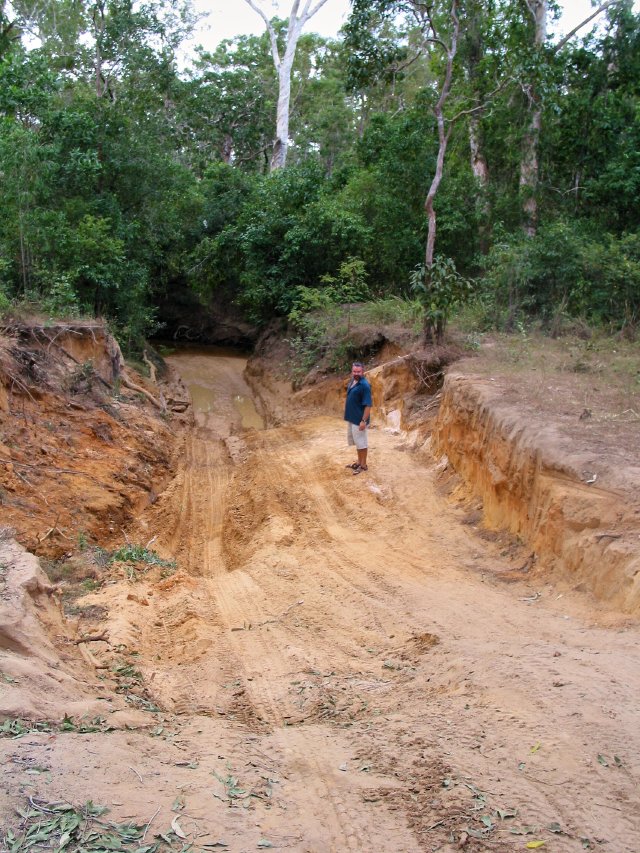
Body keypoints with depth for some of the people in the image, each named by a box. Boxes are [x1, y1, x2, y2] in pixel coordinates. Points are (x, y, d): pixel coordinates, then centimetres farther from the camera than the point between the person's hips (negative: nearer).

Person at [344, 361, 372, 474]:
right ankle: (359, 462, 32)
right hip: (351, 418, 9)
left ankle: (363, 465, 14)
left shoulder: (364, 385, -20)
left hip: (359, 420, -9)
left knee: (361, 443, 3)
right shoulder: (352, 381, 7)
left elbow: (368, 405, -21)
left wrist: (364, 421, -23)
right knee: (356, 442, 19)